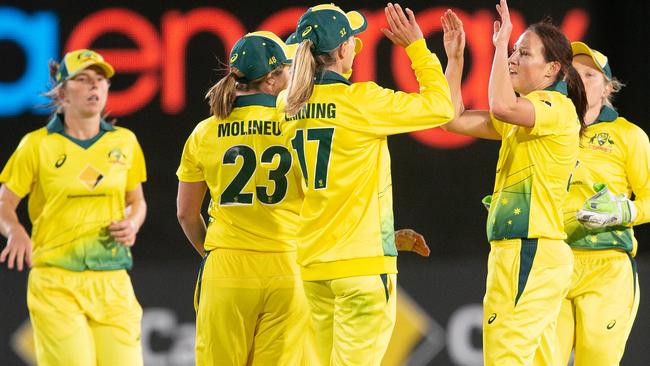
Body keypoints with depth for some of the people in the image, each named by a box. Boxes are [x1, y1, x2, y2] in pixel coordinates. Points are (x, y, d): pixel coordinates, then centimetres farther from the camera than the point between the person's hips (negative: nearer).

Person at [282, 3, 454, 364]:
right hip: (362, 259, -7)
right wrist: (417, 47, 4)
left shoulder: (291, 104, 6)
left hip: (314, 261, 7)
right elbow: (441, 106, -6)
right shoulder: (360, 101, -13)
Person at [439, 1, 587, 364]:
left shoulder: (557, 108, -10)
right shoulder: (525, 113, 19)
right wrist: (454, 58, 13)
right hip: (516, 250, 10)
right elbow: (455, 119, 20)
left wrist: (500, 43, -17)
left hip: (532, 252, -10)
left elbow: (502, 106, -28)